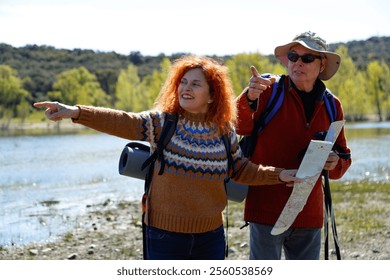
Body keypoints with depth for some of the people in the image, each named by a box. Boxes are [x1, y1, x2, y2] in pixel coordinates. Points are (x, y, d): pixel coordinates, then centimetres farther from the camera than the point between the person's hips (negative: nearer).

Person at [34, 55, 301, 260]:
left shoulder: (224, 132, 0)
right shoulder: (161, 122, -7)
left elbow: (242, 170, 11)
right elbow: (121, 122, -20)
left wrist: (279, 175, 1)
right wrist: (76, 112, -33)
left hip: (211, 236, 3)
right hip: (166, 236, -2)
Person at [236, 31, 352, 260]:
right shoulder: (268, 90, -4)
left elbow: (343, 156, 16)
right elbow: (239, 127, -21)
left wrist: (335, 163, -8)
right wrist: (249, 98, -41)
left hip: (309, 214, 4)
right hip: (267, 210, -4)